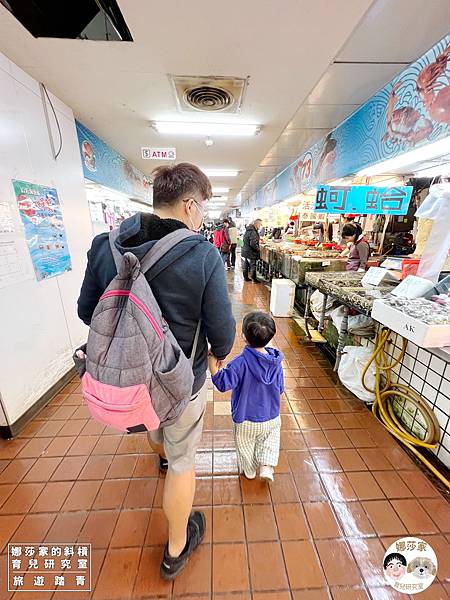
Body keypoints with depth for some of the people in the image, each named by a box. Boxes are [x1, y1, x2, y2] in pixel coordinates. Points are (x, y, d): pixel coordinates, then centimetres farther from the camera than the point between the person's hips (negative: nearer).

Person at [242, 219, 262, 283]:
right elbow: (253, 244, -28)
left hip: (245, 251, 10)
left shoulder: (248, 230, 9)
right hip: (251, 252, -9)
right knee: (253, 266, 0)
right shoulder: (253, 232, -21)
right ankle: (254, 279, 8)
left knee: (246, 265, 17)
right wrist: (258, 249, -13)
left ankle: (246, 277, 28)